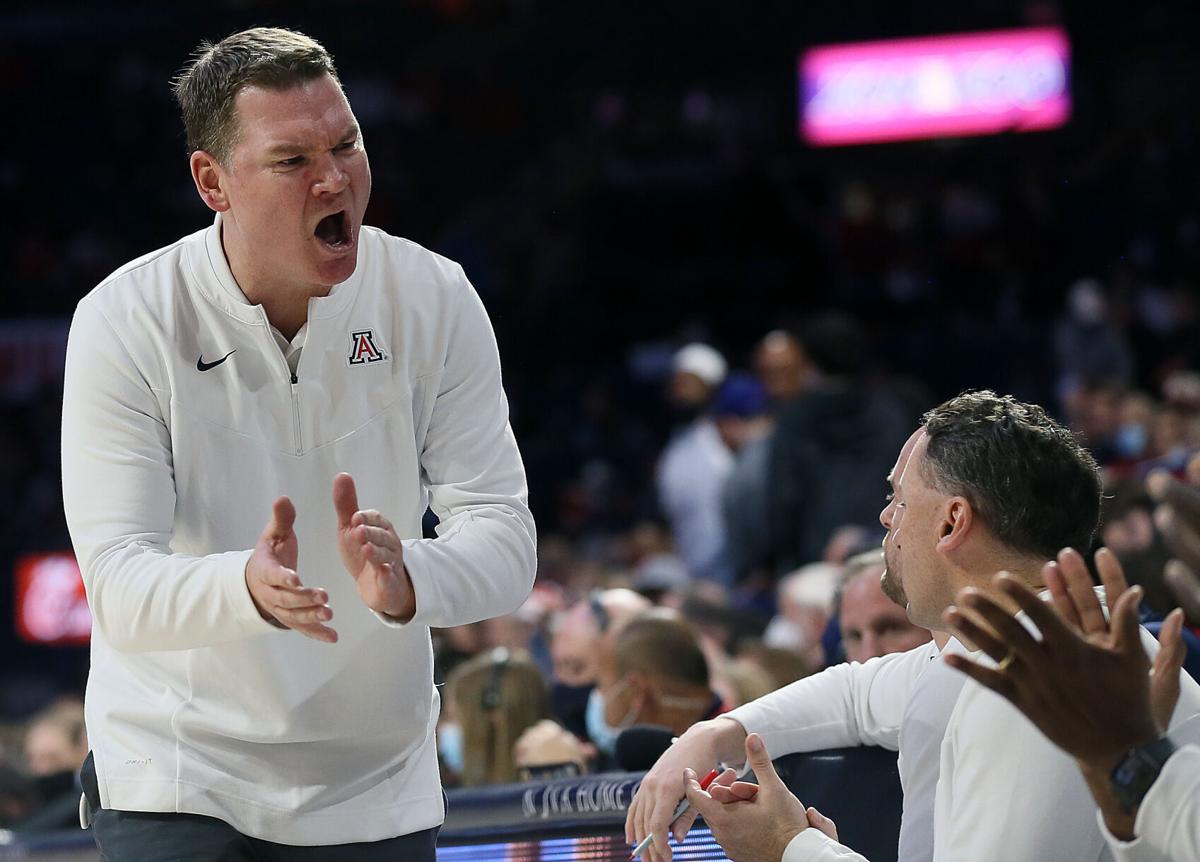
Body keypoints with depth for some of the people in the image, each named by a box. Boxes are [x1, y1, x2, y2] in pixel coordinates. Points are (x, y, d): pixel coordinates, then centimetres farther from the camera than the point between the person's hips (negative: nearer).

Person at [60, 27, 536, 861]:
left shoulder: (434, 299, -7)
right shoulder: (124, 323, -13)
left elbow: (504, 540, -11)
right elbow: (117, 586, -20)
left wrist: (405, 582, -34)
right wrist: (247, 589, -41)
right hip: (175, 783, -2)